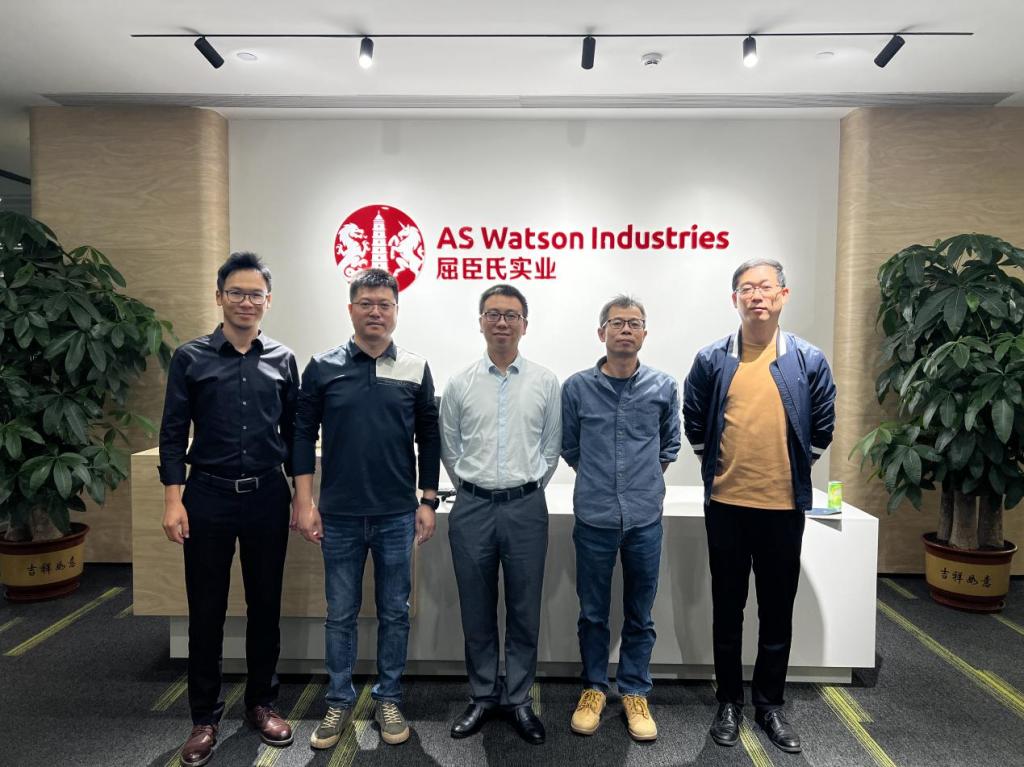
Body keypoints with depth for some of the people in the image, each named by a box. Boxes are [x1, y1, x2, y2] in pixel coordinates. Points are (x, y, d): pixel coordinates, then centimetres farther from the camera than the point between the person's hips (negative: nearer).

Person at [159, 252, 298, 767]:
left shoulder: (283, 360, 4)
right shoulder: (191, 358, 0)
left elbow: (293, 433, 8)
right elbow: (173, 433, 0)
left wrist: (301, 495, 5)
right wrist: (173, 500, -6)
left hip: (267, 496, 2)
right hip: (208, 496, -1)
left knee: (265, 604, 11)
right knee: (206, 610, 8)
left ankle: (261, 703, 30)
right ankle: (204, 717, 25)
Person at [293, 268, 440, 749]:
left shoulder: (415, 370, 1)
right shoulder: (323, 367, 0)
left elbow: (429, 438, 4)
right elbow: (304, 434, 1)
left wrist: (428, 501, 1)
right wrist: (304, 502, -4)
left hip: (397, 516, 1)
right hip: (339, 515, 0)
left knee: (394, 613, 12)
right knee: (341, 614, 12)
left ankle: (388, 700, 29)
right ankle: (339, 701, 30)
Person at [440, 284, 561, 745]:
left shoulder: (545, 382, 1)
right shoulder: (460, 384, 2)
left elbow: (551, 447, 7)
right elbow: (449, 448, 9)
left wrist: (526, 489, 6)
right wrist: (472, 490, 8)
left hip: (526, 507, 0)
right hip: (472, 508, 1)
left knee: (524, 611, 9)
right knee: (477, 611, 12)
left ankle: (519, 699, 27)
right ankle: (482, 696, 30)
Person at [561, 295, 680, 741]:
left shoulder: (664, 387, -1)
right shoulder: (577, 387, -4)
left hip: (645, 519, 1)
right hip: (594, 519, -1)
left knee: (640, 616, 13)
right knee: (593, 613, 13)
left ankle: (635, 692, 30)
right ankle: (594, 688, 31)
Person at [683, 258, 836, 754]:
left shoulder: (809, 360, -2)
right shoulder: (711, 360, -2)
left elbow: (822, 427, 7)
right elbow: (693, 421, 8)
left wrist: (792, 469, 9)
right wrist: (717, 468, 8)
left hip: (784, 506, 0)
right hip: (725, 504, 0)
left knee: (778, 610, 12)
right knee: (727, 609, 11)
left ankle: (770, 704, 31)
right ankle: (729, 702, 28)